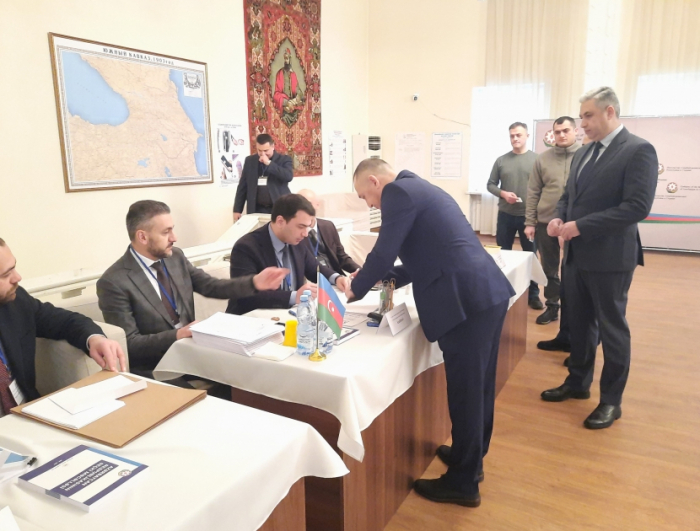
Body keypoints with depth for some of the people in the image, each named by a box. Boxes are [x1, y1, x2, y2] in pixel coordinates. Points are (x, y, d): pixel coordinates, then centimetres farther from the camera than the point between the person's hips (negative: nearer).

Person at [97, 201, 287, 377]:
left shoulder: (175, 257, 4)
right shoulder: (113, 282, -14)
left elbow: (211, 286, 4)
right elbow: (129, 343, -15)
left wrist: (254, 282, -10)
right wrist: (176, 335, -27)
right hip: (153, 371, -6)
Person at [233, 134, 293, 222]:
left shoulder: (284, 159, 1)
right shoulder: (250, 160, 9)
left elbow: (289, 176, -19)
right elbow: (242, 187, 11)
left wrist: (269, 163, -17)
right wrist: (237, 209, 7)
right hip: (257, 210, 2)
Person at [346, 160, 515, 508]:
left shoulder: (398, 191, -7)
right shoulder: (419, 188, 23)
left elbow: (383, 253, -10)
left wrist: (355, 290, 6)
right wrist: (387, 279, 25)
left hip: (466, 299, -10)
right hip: (489, 291, 10)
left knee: (464, 390, 3)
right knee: (479, 384, 21)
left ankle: (463, 482, 19)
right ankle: (472, 458, 39)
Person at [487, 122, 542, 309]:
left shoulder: (536, 160, -3)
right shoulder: (501, 160, 3)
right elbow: (491, 185, 7)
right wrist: (503, 193, -12)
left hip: (528, 216, -2)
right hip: (506, 215, 2)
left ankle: (533, 294, 19)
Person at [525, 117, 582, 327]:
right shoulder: (543, 159, 5)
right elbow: (533, 193, 5)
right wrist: (530, 222, 1)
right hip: (546, 222, 2)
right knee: (549, 269, 12)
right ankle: (552, 307, 26)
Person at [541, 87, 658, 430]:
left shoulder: (638, 150, -12)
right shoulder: (583, 153, 12)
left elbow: (637, 207, -21)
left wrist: (580, 226, -23)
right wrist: (560, 217, -4)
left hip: (609, 257, -7)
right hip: (577, 255, 7)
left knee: (611, 328, 6)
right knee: (579, 323, 17)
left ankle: (611, 400, 21)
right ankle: (577, 382, 34)